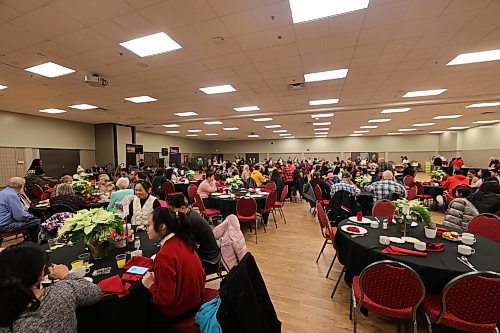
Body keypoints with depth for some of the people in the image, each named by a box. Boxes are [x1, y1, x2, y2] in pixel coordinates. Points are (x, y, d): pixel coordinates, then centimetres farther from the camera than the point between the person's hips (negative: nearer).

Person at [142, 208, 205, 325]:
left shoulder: (165, 255, -29)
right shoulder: (182, 241, -7)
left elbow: (165, 299, -23)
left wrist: (151, 284, -9)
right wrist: (156, 277, 1)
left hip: (177, 312, -6)